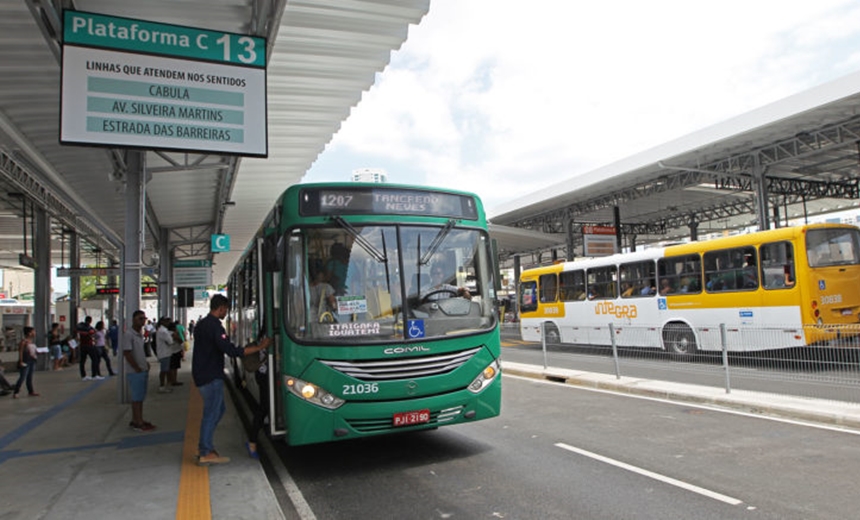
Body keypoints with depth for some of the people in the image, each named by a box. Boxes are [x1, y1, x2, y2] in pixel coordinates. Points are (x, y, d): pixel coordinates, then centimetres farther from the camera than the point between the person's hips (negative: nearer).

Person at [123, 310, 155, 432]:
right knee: (137, 398, -2)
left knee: (139, 397, 14)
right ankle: (138, 423, 4)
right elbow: (127, 354, -19)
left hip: (143, 371, 8)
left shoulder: (141, 334, 12)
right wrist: (138, 369, -16)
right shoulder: (128, 335, -15)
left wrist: (146, 364, 11)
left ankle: (136, 420, 23)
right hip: (135, 372, -8)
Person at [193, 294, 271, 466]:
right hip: (211, 376, -10)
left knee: (218, 409, 18)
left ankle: (204, 446, 23)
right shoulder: (215, 326, -20)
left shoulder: (201, 324, 12)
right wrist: (259, 347, -23)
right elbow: (231, 350, -27)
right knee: (211, 413, -1)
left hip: (202, 374, 10)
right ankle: (206, 454, 6)